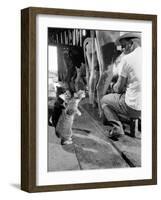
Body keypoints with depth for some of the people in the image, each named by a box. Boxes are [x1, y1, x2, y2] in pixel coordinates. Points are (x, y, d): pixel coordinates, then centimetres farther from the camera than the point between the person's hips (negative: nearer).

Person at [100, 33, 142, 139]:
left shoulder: (127, 59, -12)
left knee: (104, 100, 18)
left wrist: (114, 88, 17)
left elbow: (119, 88, -6)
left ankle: (117, 127, 4)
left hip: (134, 108, -6)